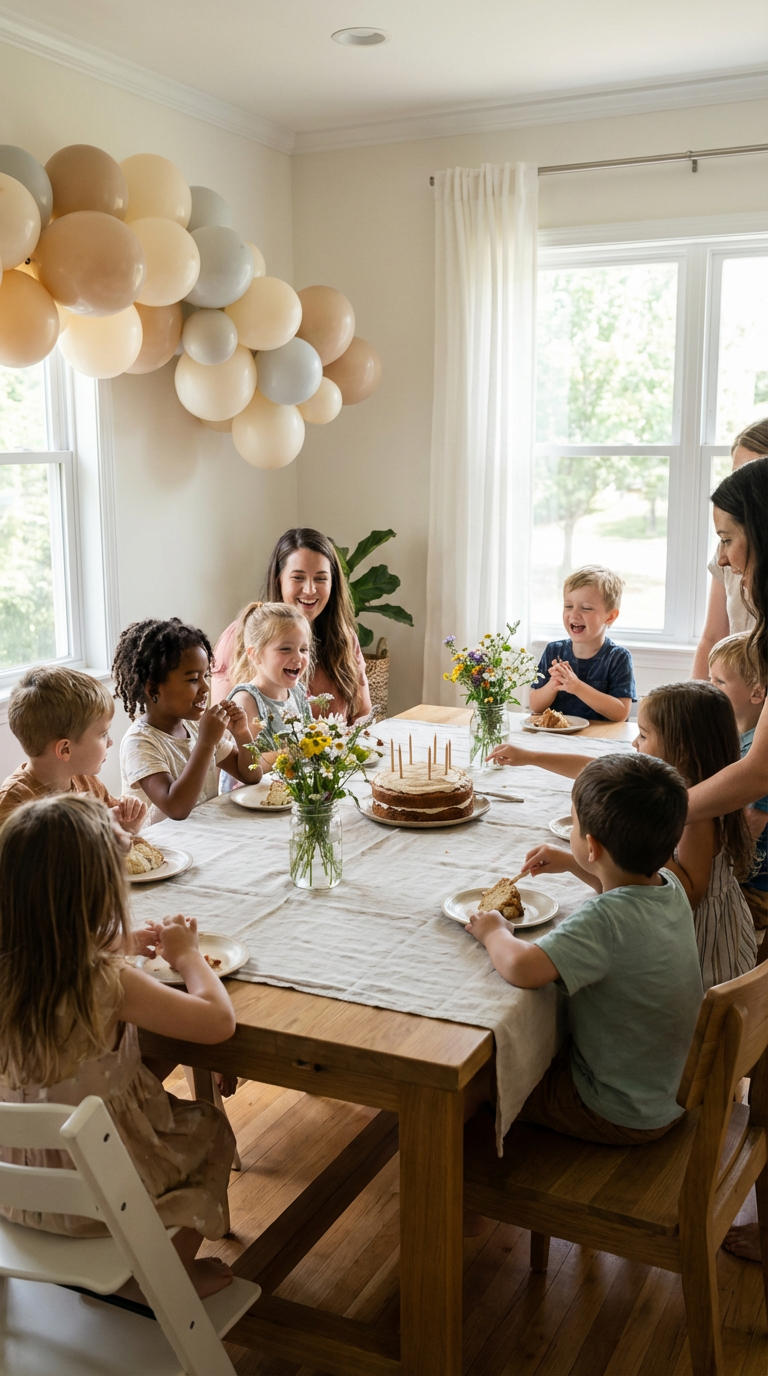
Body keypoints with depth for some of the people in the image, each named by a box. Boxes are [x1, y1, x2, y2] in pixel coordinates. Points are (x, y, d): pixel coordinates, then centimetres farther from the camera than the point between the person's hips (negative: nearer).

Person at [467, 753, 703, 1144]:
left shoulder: (603, 920, -35)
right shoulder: (670, 886, -7)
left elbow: (521, 968, -46)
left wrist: (494, 932, -25)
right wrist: (571, 864, 13)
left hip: (621, 1115, -8)